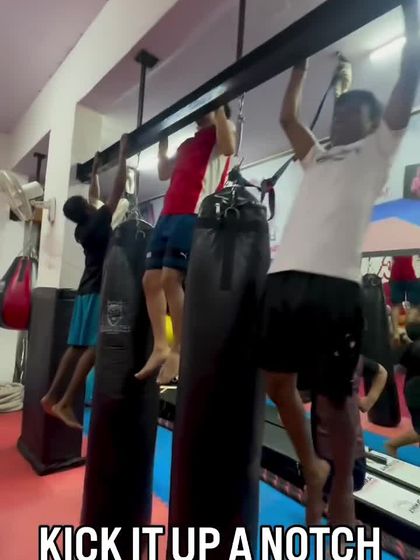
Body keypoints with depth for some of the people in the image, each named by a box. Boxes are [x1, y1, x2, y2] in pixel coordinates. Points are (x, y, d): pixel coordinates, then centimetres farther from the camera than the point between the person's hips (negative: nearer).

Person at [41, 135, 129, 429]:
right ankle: (65, 403, -11)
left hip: (88, 290, 9)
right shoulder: (98, 222, -8)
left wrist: (94, 171, 39)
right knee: (93, 348, -10)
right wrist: (123, 153, -1)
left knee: (78, 346, 9)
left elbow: (95, 197, 29)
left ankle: (52, 396, 12)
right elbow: (119, 189, -9)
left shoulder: (83, 227, 13)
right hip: (99, 291, -9)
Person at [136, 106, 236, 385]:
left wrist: (218, 105, -3)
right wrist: (163, 142, 31)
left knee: (170, 278, -18)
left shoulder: (224, 130, 13)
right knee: (151, 279, 0)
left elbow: (228, 147, -11)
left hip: (195, 214, -8)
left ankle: (179, 351, -8)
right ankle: (160, 347, 5)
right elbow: (164, 172, 32)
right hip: (169, 214, 8)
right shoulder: (188, 143, 32)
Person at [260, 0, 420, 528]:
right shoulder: (317, 157, 30)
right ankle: (311, 469, 33)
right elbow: (287, 116, 39)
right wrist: (300, 69, 47)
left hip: (334, 284, -5)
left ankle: (342, 490, 27)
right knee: (278, 382, 11)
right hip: (284, 277, 6)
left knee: (332, 397, 1)